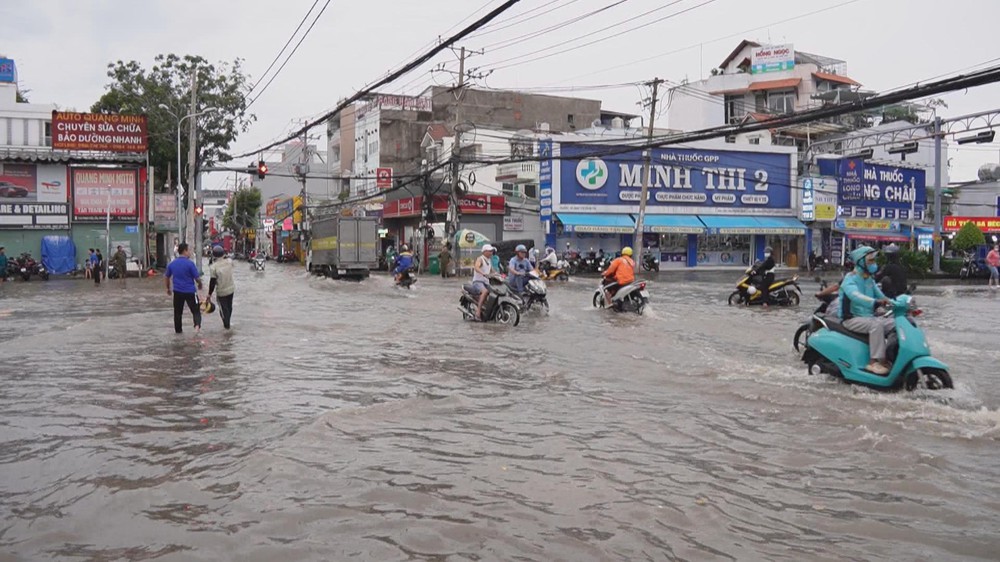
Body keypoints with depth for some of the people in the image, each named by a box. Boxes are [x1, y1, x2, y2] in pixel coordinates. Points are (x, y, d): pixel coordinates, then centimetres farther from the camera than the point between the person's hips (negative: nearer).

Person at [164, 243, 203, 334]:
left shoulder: (172, 264, 5)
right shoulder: (190, 263, -13)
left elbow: (166, 277, 17)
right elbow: (197, 278, -12)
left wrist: (168, 288, 32)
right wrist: (200, 285, 9)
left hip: (177, 291, 5)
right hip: (190, 291, -5)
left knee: (177, 312, 17)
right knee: (196, 311, 0)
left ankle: (178, 330, 26)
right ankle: (197, 325, -23)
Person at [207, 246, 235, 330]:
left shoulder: (213, 267, -21)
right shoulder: (229, 261, -11)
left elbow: (212, 282, -16)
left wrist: (209, 294, -7)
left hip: (221, 291, -5)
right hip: (231, 288, 5)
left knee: (223, 308, 12)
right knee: (229, 306, 21)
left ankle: (226, 325, 20)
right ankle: (227, 322, 36)